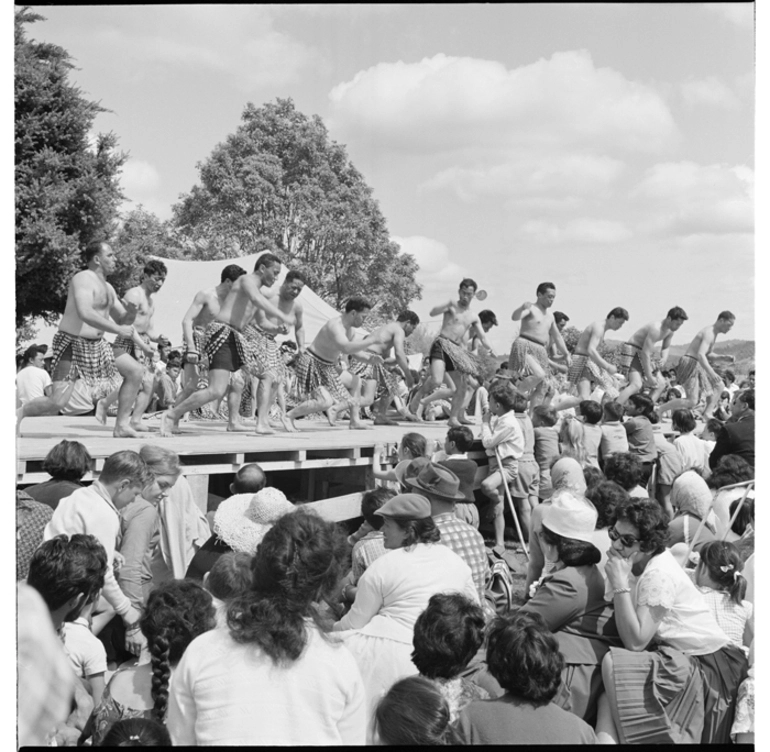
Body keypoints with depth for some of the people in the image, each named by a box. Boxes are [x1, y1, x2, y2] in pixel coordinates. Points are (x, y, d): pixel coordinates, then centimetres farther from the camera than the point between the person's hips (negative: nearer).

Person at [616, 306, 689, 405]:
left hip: (642, 355, 10)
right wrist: (649, 377, -25)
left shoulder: (670, 331, 2)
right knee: (636, 385, -29)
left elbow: (665, 348, 16)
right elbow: (645, 353, -29)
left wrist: (664, 358, -9)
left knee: (660, 385, 10)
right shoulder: (656, 329, -27)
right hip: (631, 352, -10)